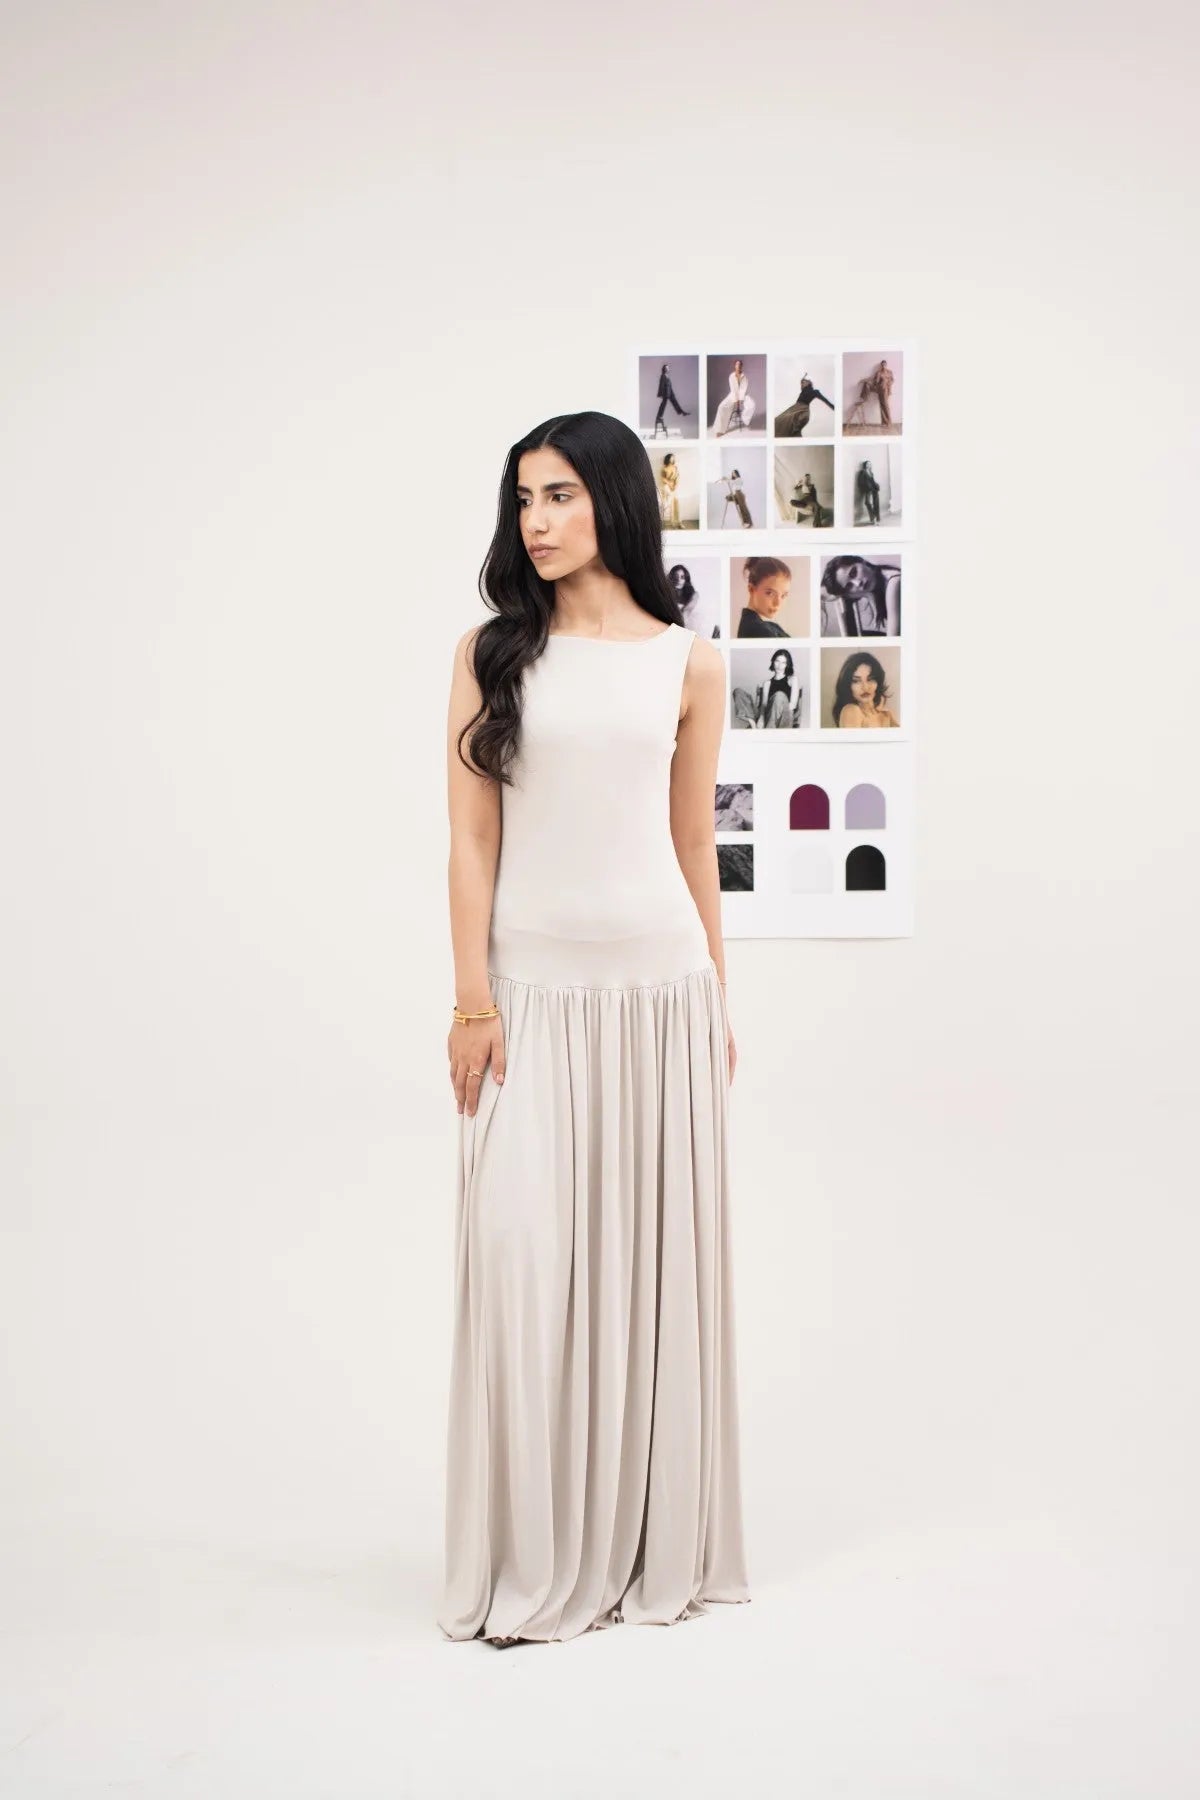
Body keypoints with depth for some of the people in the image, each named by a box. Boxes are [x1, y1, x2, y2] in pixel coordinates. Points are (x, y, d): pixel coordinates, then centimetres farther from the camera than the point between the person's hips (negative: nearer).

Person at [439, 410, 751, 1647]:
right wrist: (472, 1003, -6)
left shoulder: (688, 665, 7)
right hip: (533, 987, -1)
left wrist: (716, 1004, 12)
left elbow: (694, 846, 11)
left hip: (659, 984, 1)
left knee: (654, 1250, 6)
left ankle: (654, 1545, 22)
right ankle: (530, 1562, 10)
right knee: (522, 1251, -4)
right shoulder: (492, 653, 4)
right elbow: (471, 839, 0)